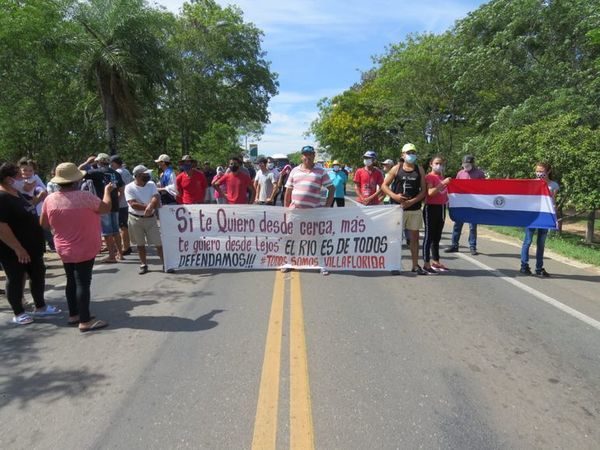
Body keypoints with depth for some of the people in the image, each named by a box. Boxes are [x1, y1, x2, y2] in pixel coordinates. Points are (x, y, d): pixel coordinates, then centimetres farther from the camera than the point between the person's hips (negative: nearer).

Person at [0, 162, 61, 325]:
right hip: (14, 251, -9)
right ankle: (18, 314, 21)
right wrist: (18, 248, -26)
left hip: (31, 247, 9)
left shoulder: (16, 193, 9)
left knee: (38, 275, 14)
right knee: (16, 280, 6)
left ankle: (40, 307, 28)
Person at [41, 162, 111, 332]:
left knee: (72, 281, 18)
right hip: (84, 249, -6)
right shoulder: (84, 196, -21)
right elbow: (106, 208, -9)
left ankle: (74, 314, 29)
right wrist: (107, 190, 6)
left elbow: (44, 224, 8)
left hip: (64, 250, 6)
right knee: (83, 283, -2)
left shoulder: (50, 200, -4)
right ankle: (85, 321, 3)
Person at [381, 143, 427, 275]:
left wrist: (412, 201, -12)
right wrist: (394, 196, -13)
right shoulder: (396, 169, 3)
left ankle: (415, 266, 16)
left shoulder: (420, 170, 7)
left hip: (414, 209, 2)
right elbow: (384, 186, 3)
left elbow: (424, 190, 3)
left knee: (415, 236, 7)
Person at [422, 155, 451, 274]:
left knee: (437, 236, 14)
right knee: (429, 236, -4)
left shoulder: (442, 177, 14)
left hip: (441, 207, 8)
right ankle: (426, 263, 1)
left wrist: (447, 198, 8)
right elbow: (430, 192, -24)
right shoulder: (429, 176, -9)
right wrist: (443, 183, -30)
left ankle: (436, 261, 23)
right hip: (431, 208, -8)